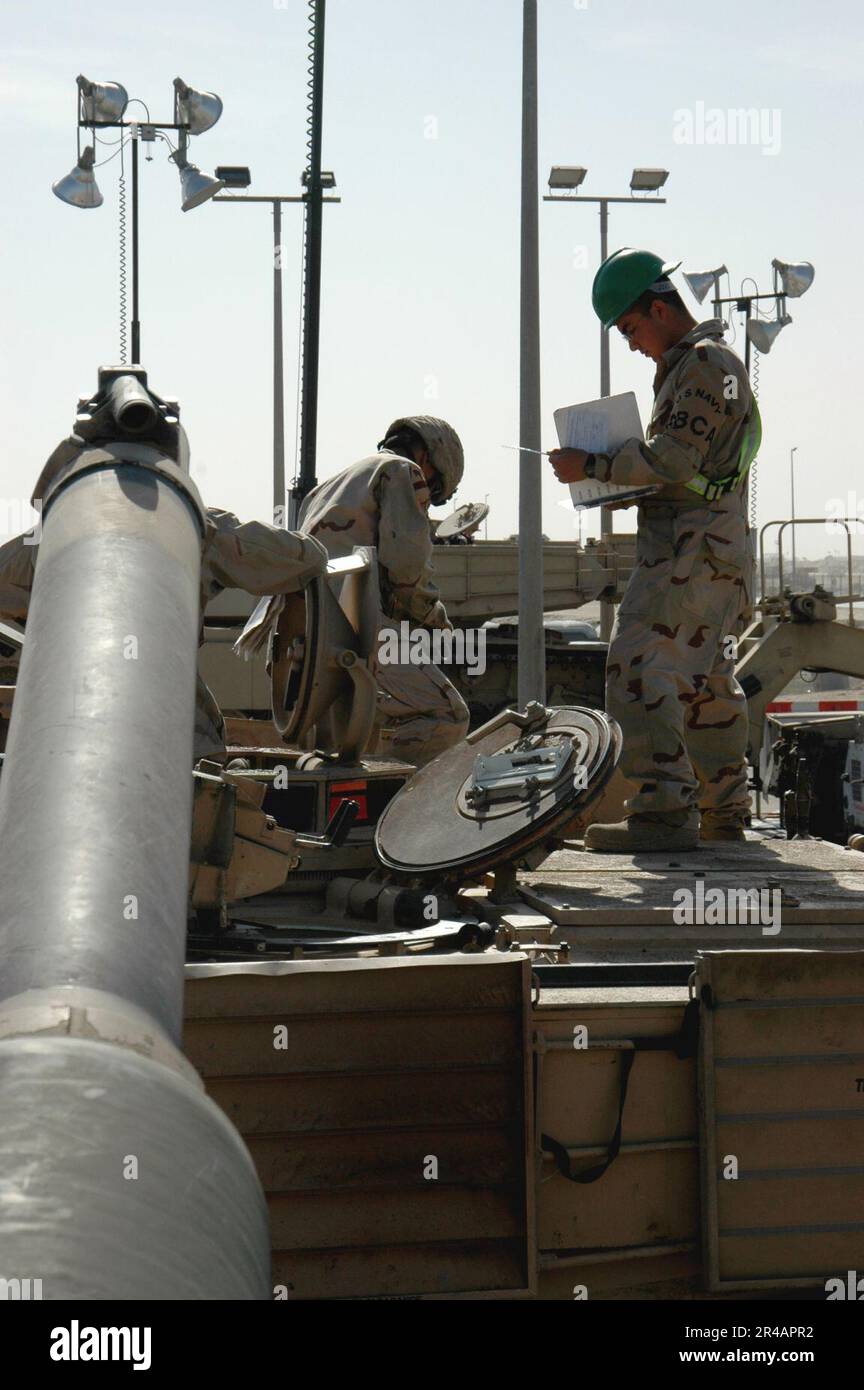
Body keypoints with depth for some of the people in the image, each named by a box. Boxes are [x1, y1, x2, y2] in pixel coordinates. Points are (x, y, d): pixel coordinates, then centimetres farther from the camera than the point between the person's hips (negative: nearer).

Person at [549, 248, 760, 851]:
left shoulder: (706, 362, -9)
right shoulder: (690, 365, 23)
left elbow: (672, 460, -18)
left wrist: (593, 466, -10)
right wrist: (617, 476, 11)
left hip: (691, 547, -11)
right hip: (720, 552, 11)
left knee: (639, 671, -15)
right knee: (706, 683, 15)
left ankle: (665, 811, -20)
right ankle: (724, 812, 21)